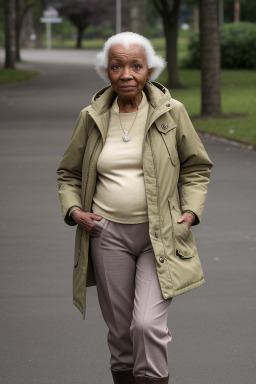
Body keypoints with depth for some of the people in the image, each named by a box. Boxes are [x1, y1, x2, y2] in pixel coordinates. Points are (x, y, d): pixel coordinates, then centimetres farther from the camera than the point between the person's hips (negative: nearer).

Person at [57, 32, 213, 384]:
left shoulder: (171, 112, -2)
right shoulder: (92, 117, 3)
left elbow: (196, 167, 10)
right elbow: (69, 173, 15)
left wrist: (191, 212, -4)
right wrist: (74, 211, -2)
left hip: (161, 237, -2)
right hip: (108, 234, 2)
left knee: (148, 324, -17)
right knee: (120, 331, 7)